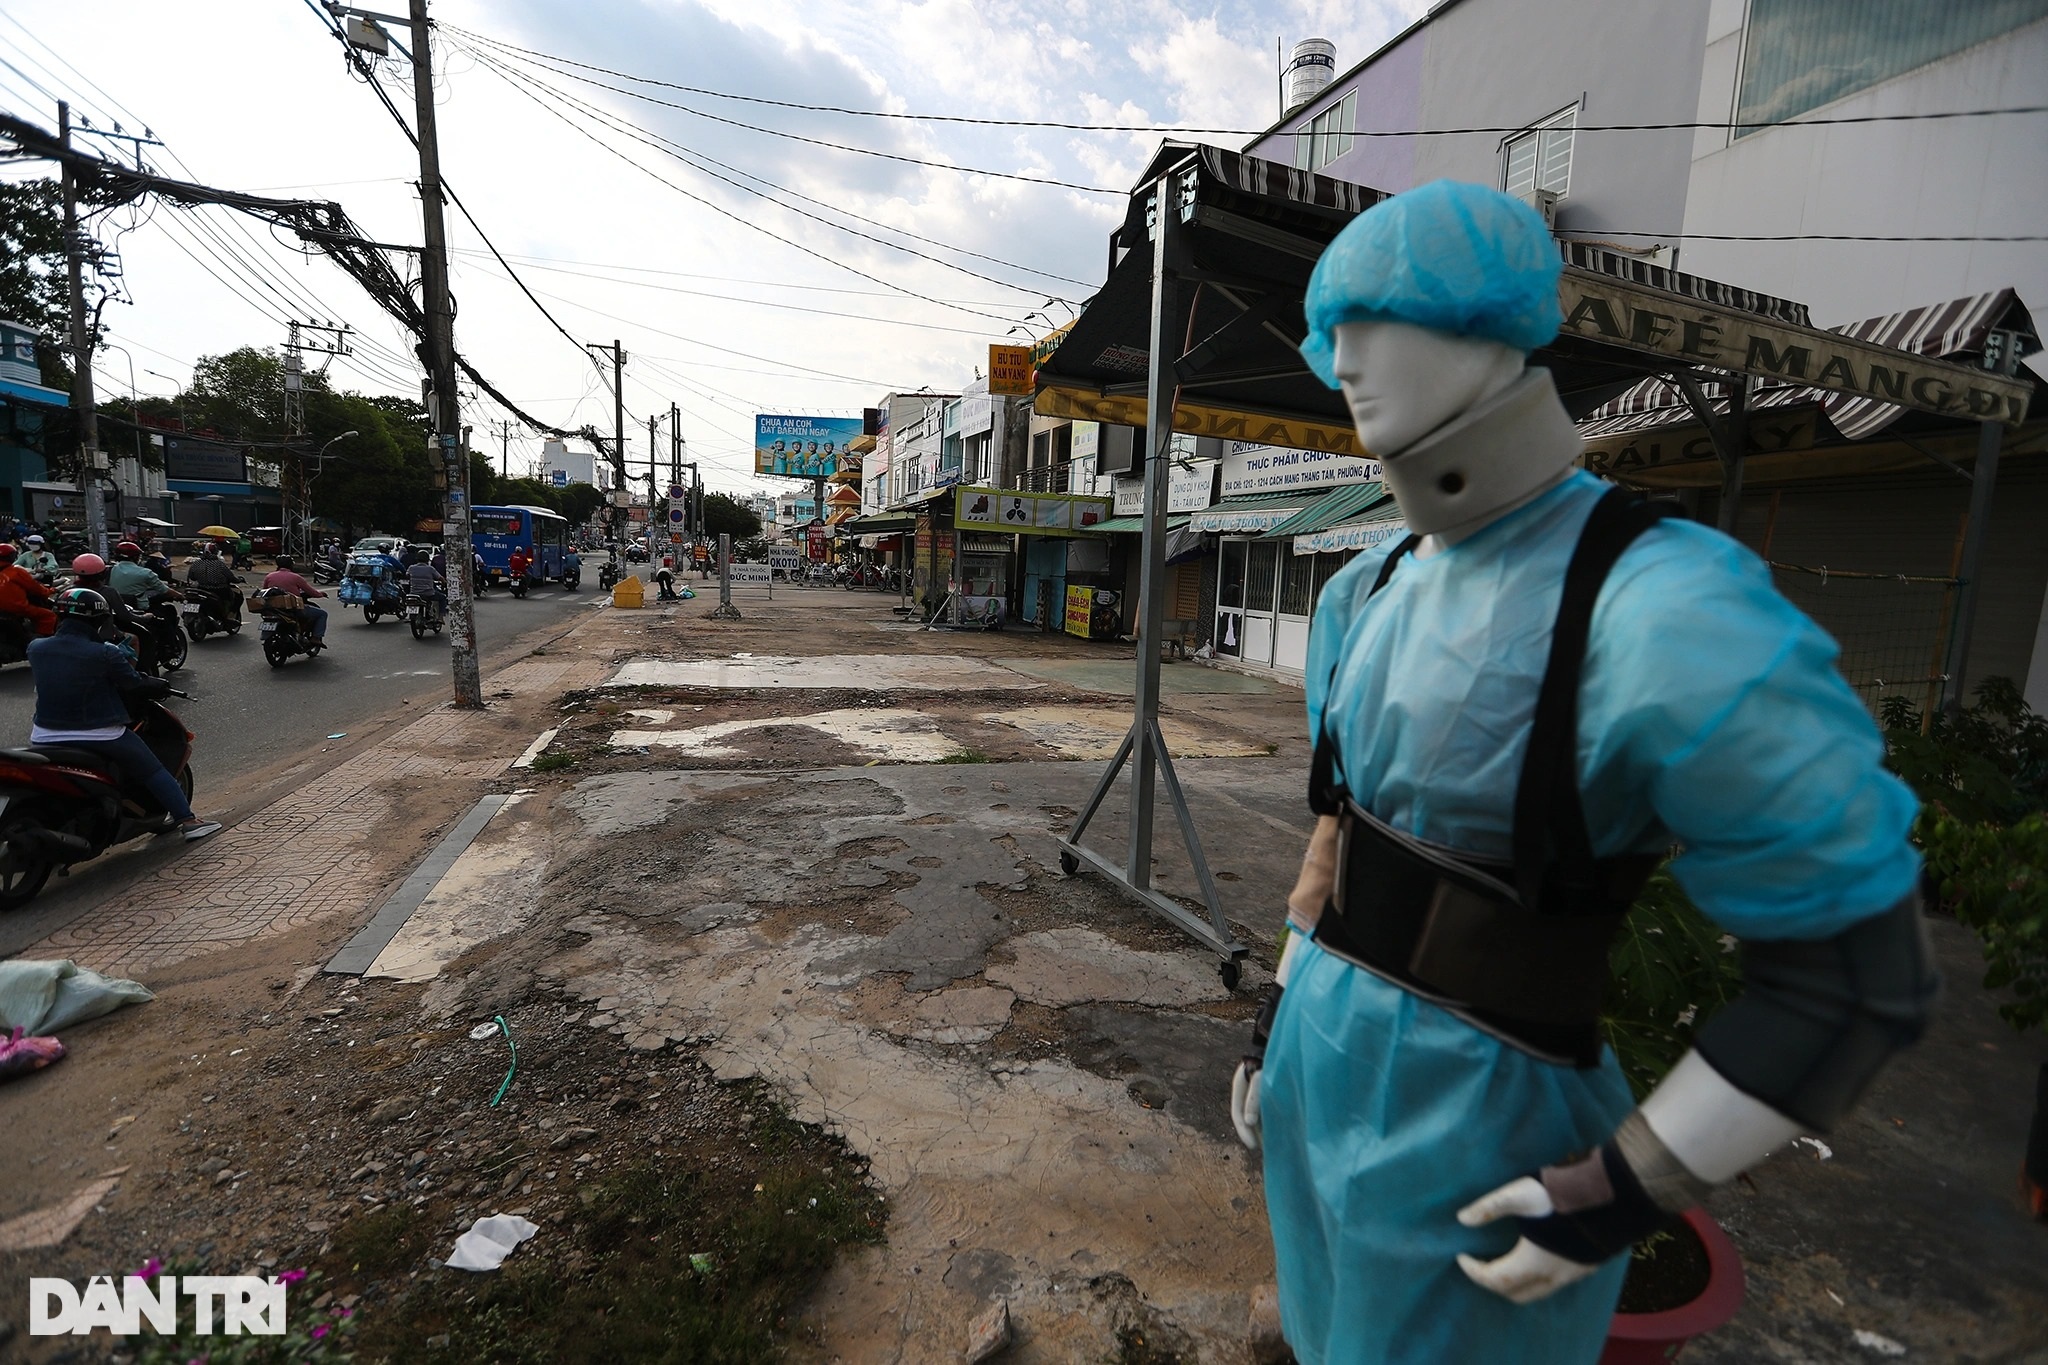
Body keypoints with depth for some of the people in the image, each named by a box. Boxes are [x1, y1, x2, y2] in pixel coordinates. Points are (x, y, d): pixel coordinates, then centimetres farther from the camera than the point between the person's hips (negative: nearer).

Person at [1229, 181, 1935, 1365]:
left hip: (1472, 1116, -6)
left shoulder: (1664, 620, -23)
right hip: (1317, 1059, 7)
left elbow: (1860, 978, -15)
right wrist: (1278, 1012, 14)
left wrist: (1630, 1191, -13)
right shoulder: (1367, 596, 1)